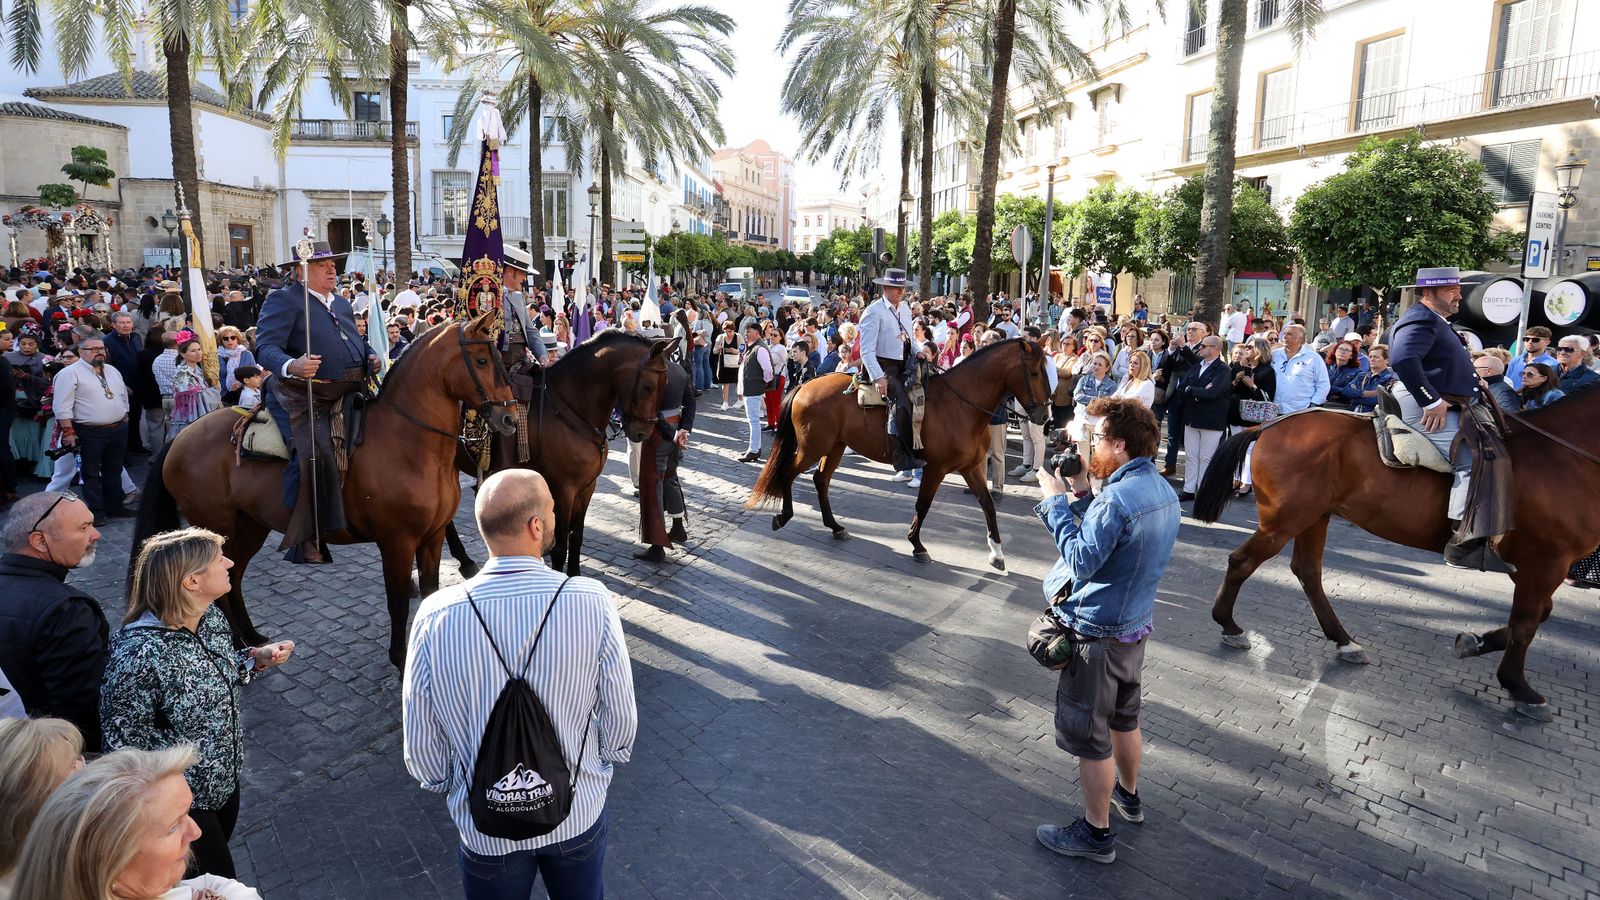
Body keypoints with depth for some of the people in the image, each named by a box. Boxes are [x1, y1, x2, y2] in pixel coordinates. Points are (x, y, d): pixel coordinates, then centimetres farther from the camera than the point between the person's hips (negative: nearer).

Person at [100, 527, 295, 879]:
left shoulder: (210, 616, -9)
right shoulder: (140, 653, -32)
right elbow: (123, 738, -22)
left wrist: (257, 658, -8)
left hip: (225, 779, 7)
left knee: (219, 875, 28)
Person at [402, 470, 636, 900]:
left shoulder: (435, 618, -21)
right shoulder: (593, 603, -24)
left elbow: (422, 749, -9)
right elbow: (621, 720, -12)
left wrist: (450, 785, 12)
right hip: (579, 812, 0)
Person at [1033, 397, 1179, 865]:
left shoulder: (1117, 498, -29)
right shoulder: (1161, 489, 2)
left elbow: (1081, 560, -25)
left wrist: (1056, 501, -19)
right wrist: (1082, 495, 0)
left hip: (1097, 634, -9)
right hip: (1135, 624, 9)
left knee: (1090, 738, 7)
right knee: (1124, 719, 28)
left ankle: (1096, 833, 22)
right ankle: (1127, 795, 49)